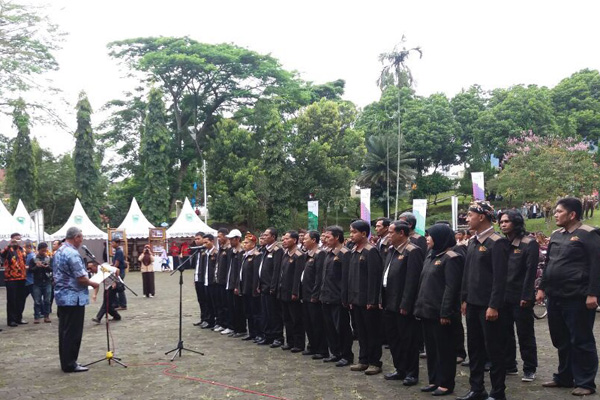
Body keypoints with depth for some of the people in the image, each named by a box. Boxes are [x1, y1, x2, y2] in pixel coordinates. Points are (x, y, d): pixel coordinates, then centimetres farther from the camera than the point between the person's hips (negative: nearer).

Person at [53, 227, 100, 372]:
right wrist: (92, 284, -4)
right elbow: (81, 278, -21)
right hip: (73, 297, -10)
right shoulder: (72, 253, -19)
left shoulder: (59, 251, 12)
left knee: (65, 331, 13)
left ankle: (66, 362, 19)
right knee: (73, 332, -3)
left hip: (62, 296, 10)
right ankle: (70, 364, 2)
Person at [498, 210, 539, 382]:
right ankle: (509, 366, 22)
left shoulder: (529, 244, -7)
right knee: (505, 333, 11)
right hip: (502, 297, 6)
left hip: (520, 297, -6)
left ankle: (529, 369, 12)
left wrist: (526, 296, -18)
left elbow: (531, 271, -13)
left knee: (525, 334, 3)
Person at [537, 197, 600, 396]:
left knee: (581, 341, 0)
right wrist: (542, 288, 17)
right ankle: (564, 377, 26)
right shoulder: (556, 235, 14)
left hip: (577, 298, -8)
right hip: (555, 297, 8)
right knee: (561, 340, 15)